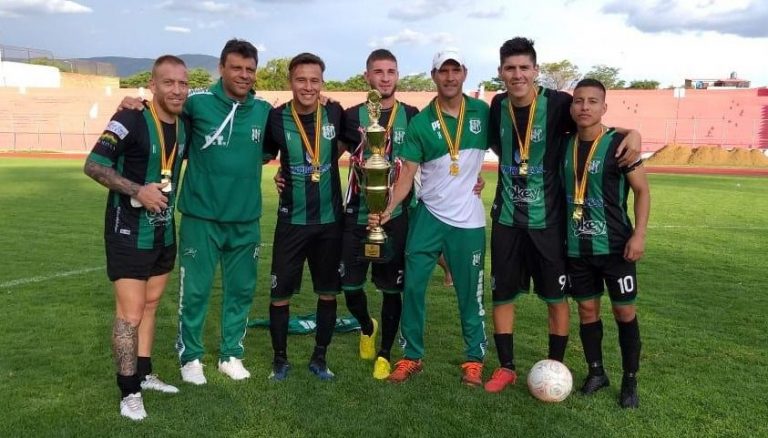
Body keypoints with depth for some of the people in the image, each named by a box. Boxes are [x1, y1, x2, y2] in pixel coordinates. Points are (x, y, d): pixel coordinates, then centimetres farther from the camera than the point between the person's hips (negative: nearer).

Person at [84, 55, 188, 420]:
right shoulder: (131, 120, -18)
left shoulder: (184, 126, 3)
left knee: (150, 306, 17)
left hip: (164, 232, 7)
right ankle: (129, 392, 10)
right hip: (129, 233, -7)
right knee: (130, 314, -3)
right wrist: (137, 190, -30)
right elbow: (93, 166, -21)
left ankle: (143, 374, 32)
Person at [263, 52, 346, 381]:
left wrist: (328, 162, 2)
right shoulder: (276, 118, -8)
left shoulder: (335, 114, -4)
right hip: (292, 221, -1)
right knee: (280, 294, 4)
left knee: (328, 293, 11)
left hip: (330, 220, 2)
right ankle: (280, 359, 24)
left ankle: (319, 357, 28)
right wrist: (285, 173, -6)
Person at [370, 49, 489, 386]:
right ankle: (412, 357, 18)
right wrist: (388, 209, -20)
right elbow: (407, 174, -7)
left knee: (469, 294, 8)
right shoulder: (420, 123, -3)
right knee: (413, 286, 2)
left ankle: (474, 359, 24)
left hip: (468, 221, 0)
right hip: (427, 216, 0)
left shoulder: (482, 113, 0)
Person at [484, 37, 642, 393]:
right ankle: (506, 367, 25)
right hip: (507, 218, 3)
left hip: (548, 219, -3)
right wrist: (514, 166, 5)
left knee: (555, 297, 8)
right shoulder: (498, 106, 0)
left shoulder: (557, 103, -13)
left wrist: (631, 133, -22)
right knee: (502, 294, 9)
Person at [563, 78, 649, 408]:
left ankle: (630, 381, 20)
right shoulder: (565, 144, 3)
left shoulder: (618, 143, -10)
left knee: (624, 311, 5)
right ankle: (596, 372, 28)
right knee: (587, 310, 12)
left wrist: (639, 234, -16)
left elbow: (642, 190, -6)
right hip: (577, 247, 4)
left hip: (615, 245, -4)